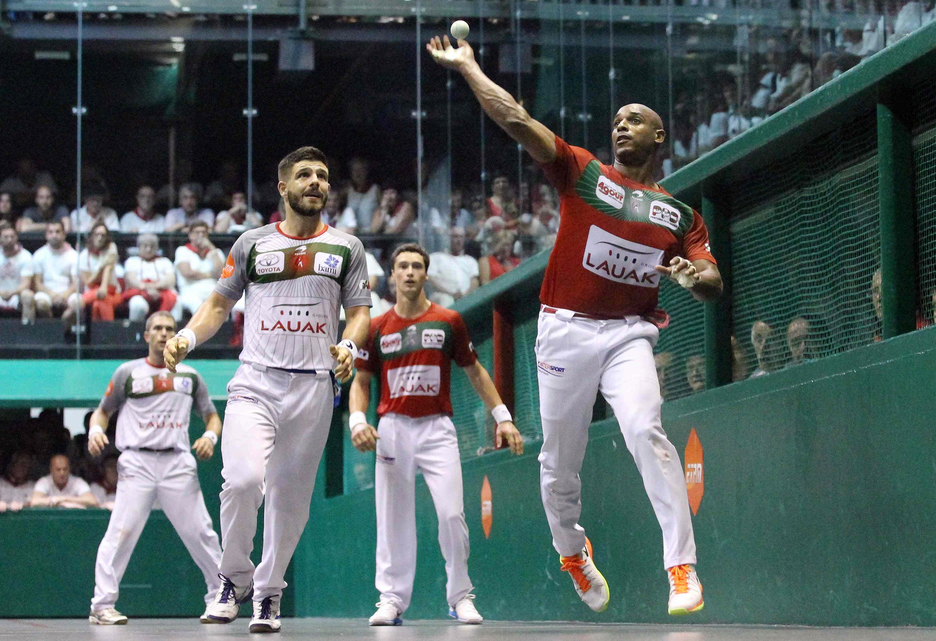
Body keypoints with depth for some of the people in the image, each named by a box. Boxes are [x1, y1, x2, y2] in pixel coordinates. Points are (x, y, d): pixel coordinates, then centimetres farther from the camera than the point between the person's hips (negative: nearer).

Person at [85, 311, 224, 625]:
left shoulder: (189, 376, 16)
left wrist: (210, 436, -2)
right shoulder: (128, 372, 10)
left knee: (200, 533, -2)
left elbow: (211, 415, 20)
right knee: (121, 532, -12)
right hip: (137, 462, -2)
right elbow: (103, 411, 15)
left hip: (179, 462, 2)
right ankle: (102, 606, -9)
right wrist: (96, 430, -7)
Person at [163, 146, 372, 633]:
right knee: (243, 480, -21)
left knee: (289, 497, 2)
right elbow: (219, 304, 16)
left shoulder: (346, 248, 13)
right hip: (255, 382, -1)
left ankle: (268, 594, 19)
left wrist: (349, 346, -8)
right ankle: (235, 578, 1)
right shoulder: (253, 243, 12)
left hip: (313, 386, 1)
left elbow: (360, 312, 14)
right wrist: (187, 337, -2)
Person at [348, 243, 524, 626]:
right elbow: (361, 381, 12)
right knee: (393, 519, 2)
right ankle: (391, 600, 9)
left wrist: (502, 416, 7)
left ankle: (460, 597, 2)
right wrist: (357, 420, -6)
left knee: (452, 513, -11)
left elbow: (474, 371, 13)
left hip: (437, 429, -1)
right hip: (392, 429, 1)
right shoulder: (377, 328, 8)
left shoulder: (449, 321, 6)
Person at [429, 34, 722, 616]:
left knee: (645, 428, -25)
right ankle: (572, 551, 36)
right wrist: (467, 66, -3)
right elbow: (516, 120, 1)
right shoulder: (582, 171, 8)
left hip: (628, 333, -1)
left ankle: (683, 567, -27)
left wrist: (696, 278, -19)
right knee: (559, 459, 6)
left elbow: (712, 282, 4)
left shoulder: (679, 213, 12)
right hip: (566, 329, 1)